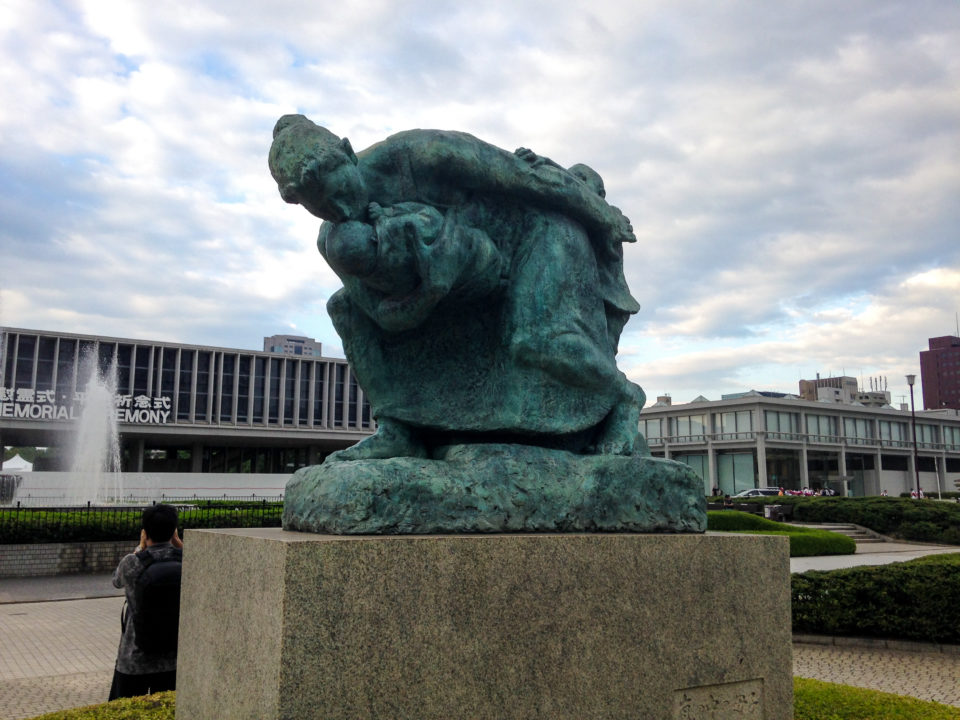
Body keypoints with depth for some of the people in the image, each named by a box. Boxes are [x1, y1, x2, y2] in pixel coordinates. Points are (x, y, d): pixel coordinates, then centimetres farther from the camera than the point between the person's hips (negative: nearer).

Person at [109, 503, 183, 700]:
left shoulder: (132, 563, -16)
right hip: (175, 657, 2)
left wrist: (141, 547, 13)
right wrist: (178, 545, 7)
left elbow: (117, 581, 9)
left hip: (136, 658, -2)